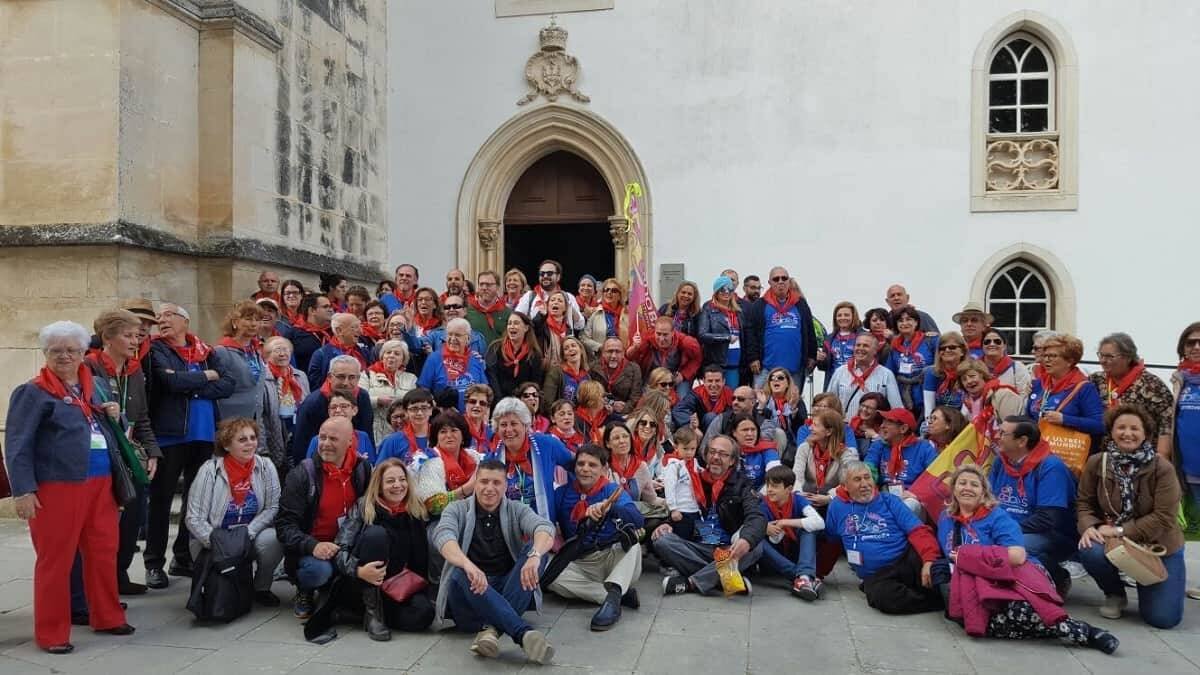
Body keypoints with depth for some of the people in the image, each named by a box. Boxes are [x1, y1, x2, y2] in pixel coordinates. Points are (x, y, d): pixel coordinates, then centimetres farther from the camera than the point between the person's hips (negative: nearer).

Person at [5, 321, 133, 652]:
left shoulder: (98, 384, 13)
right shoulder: (33, 392, -5)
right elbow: (17, 445, -9)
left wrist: (115, 415, 3)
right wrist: (23, 490, -16)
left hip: (100, 482, 6)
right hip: (57, 486, -6)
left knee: (104, 552, 13)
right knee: (55, 559, 3)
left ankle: (107, 617, 28)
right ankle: (51, 633, 15)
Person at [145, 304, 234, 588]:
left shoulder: (206, 351, 10)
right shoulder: (156, 350, 0)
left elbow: (228, 384, -3)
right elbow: (171, 380, -18)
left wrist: (189, 388, -12)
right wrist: (206, 376, -5)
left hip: (203, 435, 4)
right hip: (169, 434, -4)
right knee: (161, 499, 2)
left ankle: (184, 558, 24)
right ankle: (154, 563, 11)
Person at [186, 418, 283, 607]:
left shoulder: (266, 467, -5)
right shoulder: (209, 471, -11)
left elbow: (273, 508, -7)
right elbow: (194, 519, -11)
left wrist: (248, 533, -20)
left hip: (252, 536, 1)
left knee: (272, 540, -29)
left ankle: (261, 588, -1)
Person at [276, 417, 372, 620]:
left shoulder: (363, 469, 2)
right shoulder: (301, 474, -7)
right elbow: (285, 524, -10)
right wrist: (312, 545, -28)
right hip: (313, 550, -2)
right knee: (318, 569, -35)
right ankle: (304, 593, 4)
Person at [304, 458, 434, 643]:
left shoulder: (415, 513, 5)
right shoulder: (363, 508, -5)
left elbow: (421, 557, 11)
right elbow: (340, 549, -14)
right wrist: (358, 571, -33)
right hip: (355, 586, -4)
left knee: (424, 613, -27)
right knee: (376, 533, -28)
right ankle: (372, 612, -21)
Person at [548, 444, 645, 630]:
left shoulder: (613, 490, -4)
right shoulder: (562, 493, 5)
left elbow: (638, 520, -22)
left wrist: (609, 507, -40)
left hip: (616, 560, -2)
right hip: (581, 565, 2)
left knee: (629, 532, -27)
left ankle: (614, 593, -43)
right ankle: (622, 595, -24)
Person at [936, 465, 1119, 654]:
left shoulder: (997, 517, 0)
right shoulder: (945, 518, 15)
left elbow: (1017, 556, -15)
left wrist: (968, 555, -10)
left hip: (1017, 576, -3)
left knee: (1018, 610, -43)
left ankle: (1084, 632, -31)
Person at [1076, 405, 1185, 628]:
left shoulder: (1162, 468, -16)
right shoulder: (1096, 463, -7)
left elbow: (1164, 517, -20)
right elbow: (1084, 502, -1)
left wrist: (1120, 531, -25)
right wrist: (1089, 527, -23)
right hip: (1111, 540, 2)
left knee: (1163, 618, -11)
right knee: (1090, 551, -35)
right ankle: (1115, 594, 1)